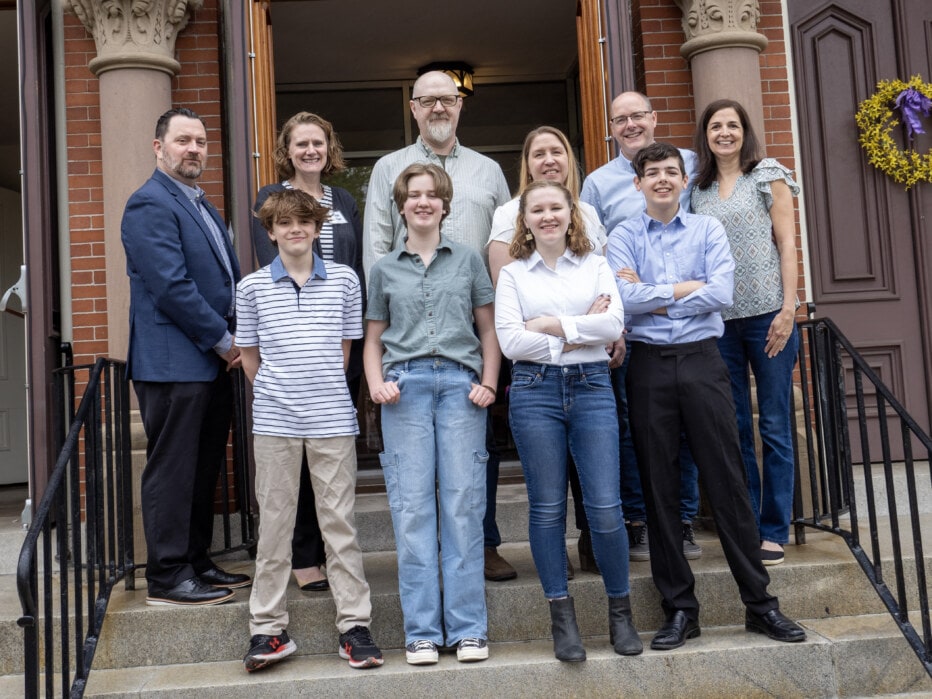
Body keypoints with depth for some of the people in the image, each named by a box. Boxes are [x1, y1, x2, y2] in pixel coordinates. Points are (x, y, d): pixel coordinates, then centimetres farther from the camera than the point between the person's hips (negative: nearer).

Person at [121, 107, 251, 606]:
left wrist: (233, 339, 8)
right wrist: (223, 340, -13)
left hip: (212, 362, 9)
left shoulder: (201, 205, 19)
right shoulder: (150, 204, -10)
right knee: (173, 471, -2)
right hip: (173, 363, -9)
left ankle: (196, 563, 24)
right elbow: (171, 286, -19)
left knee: (203, 468, 14)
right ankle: (167, 578, 7)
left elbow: (228, 278, 22)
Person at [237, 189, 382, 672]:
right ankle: (267, 629, 16)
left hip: (332, 418, 0)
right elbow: (249, 355, 11)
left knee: (340, 523, 4)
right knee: (273, 524, 6)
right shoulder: (252, 287, 4)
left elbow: (345, 347, 10)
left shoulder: (344, 281, 4)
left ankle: (354, 624, 13)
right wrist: (276, 395, 10)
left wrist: (324, 391, 8)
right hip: (274, 420, 0)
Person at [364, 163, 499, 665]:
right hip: (406, 384, 1)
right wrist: (376, 383, -1)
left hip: (460, 382, 0)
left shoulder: (467, 260, 13)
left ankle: (468, 627, 6)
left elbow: (488, 329, 12)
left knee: (463, 503, -2)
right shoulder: (384, 269, 14)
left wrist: (488, 382, -1)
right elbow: (373, 340, 16)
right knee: (412, 506, -2)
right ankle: (421, 630, 5)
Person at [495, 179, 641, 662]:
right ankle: (562, 618, 15)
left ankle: (621, 613, 15)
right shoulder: (513, 274, 8)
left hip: (592, 387, 1)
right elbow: (509, 340, -5)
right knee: (547, 507, 3)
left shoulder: (595, 266, 11)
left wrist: (553, 324, -8)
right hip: (535, 390, 0)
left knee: (605, 507, -3)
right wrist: (578, 334, -7)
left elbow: (614, 324, -4)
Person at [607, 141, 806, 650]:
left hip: (701, 360, 0)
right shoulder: (623, 238, 7)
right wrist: (687, 287, -6)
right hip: (649, 365, 0)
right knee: (660, 488, 4)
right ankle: (679, 609, 14)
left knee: (727, 482, 1)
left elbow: (722, 294, -7)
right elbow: (625, 298, -10)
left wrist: (652, 297, -6)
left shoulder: (707, 229, 8)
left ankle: (759, 603, 12)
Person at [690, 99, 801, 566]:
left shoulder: (768, 177, 4)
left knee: (775, 426, 2)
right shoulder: (698, 191, 13)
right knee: (735, 427, 7)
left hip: (766, 314, -3)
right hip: (719, 319, 3)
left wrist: (788, 308, -10)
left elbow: (786, 243, -1)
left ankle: (774, 531, 10)